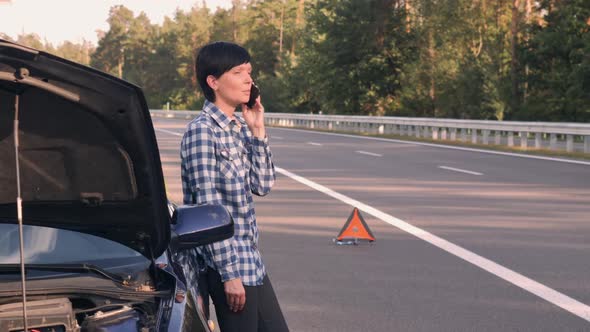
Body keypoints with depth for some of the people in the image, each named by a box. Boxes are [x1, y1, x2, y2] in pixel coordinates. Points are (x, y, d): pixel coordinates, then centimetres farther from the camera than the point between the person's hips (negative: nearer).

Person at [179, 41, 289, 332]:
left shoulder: (240, 127, 10)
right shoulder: (202, 131, -15)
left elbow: (262, 185, 7)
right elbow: (209, 208, -19)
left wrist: (258, 132, -2)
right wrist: (230, 273, -20)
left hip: (249, 260, 9)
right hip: (226, 263, -9)